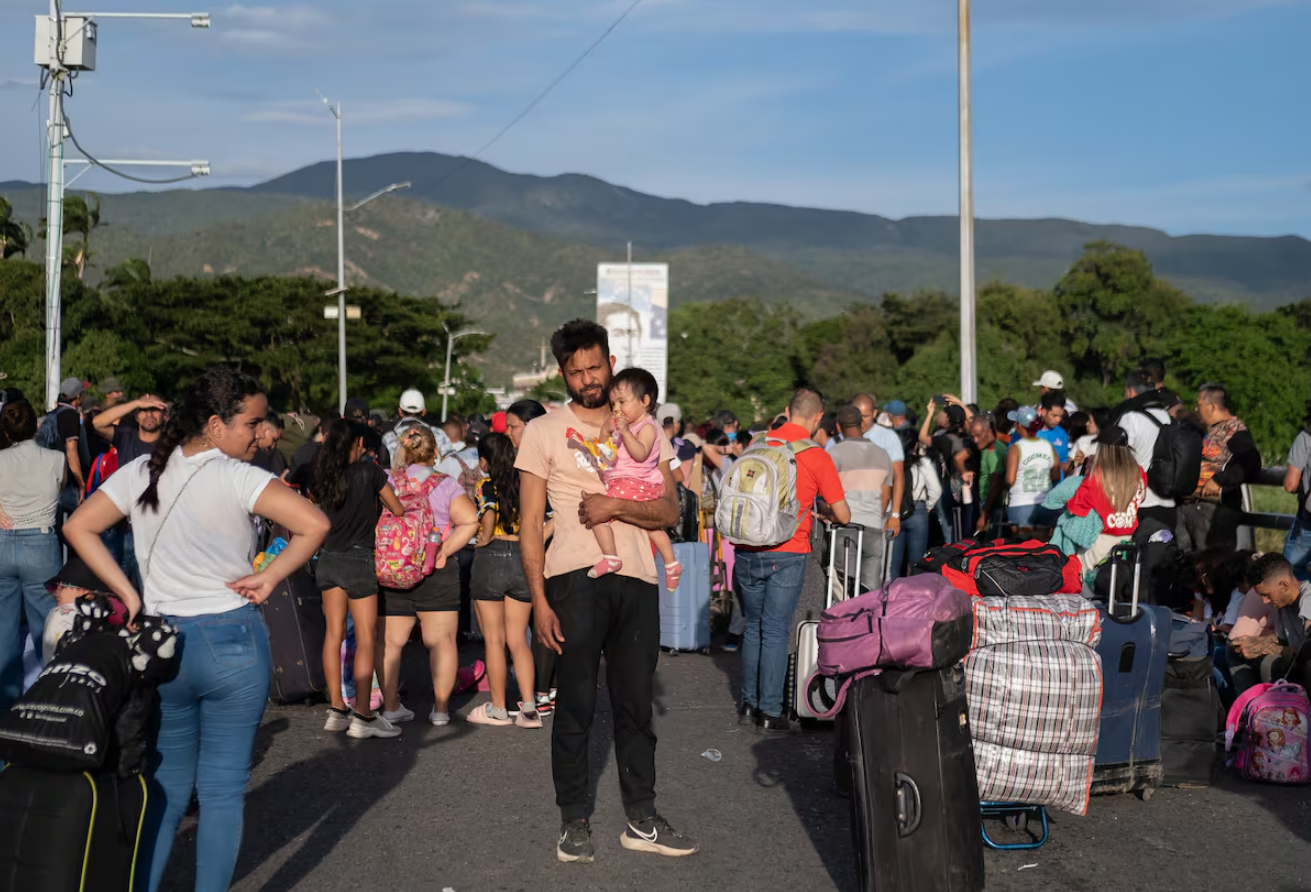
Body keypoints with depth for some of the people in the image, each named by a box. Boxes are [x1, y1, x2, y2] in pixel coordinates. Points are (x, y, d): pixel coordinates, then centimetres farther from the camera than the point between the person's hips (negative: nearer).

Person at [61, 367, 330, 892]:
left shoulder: (142, 473, 3)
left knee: (165, 787, 17)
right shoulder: (236, 478, -13)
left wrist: (128, 594, 3)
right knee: (223, 789, 6)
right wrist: (270, 577, -11)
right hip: (233, 642, -5)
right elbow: (315, 524, -24)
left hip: (161, 643, 5)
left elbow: (78, 528, 6)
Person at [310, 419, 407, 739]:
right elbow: (398, 510, -1)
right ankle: (363, 717, -5)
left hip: (328, 559, 6)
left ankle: (336, 710, 14)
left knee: (334, 633, 10)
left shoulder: (322, 476, 3)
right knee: (366, 638, -2)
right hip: (358, 560, -5)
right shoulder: (370, 472, -9)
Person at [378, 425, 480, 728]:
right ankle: (441, 708, 7)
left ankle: (390, 706, 11)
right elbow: (470, 520, -15)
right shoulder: (446, 486, -4)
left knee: (390, 642, 9)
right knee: (441, 641, 6)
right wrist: (445, 551, -9)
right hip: (436, 575, -2)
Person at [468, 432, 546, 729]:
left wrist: (485, 538, -6)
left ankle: (498, 709, 12)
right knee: (518, 639, 10)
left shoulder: (486, 486, -8)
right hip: (524, 561, 4)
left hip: (492, 559, -4)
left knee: (494, 640, 5)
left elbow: (489, 514, -24)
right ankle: (529, 708, 2)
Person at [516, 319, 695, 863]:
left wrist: (614, 506, -11)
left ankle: (642, 821, 16)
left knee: (636, 704, 8)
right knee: (576, 705, 0)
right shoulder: (544, 431, 5)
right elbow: (530, 523, 2)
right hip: (575, 577, -3)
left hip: (637, 578, 3)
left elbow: (670, 510, 6)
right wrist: (538, 599, -6)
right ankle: (574, 823, 10)